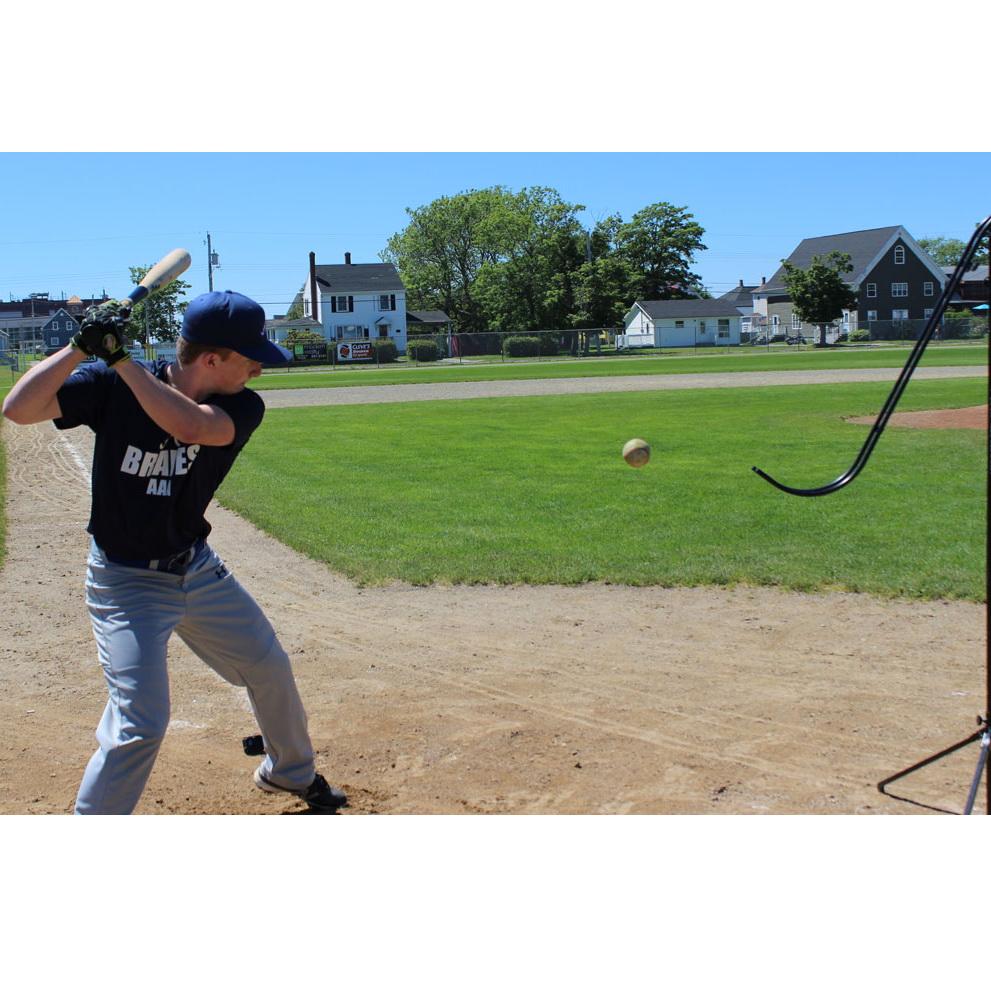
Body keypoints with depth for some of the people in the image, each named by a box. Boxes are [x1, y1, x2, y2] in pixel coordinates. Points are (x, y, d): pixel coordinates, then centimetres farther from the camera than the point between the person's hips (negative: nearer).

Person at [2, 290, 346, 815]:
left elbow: (189, 424, -35)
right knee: (140, 725, -15)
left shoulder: (242, 407, -14)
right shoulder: (113, 384, -17)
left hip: (198, 569, 5)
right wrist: (81, 347, -34)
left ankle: (290, 771, 47)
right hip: (126, 583, -4)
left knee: (271, 668, 18)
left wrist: (119, 358, -35)